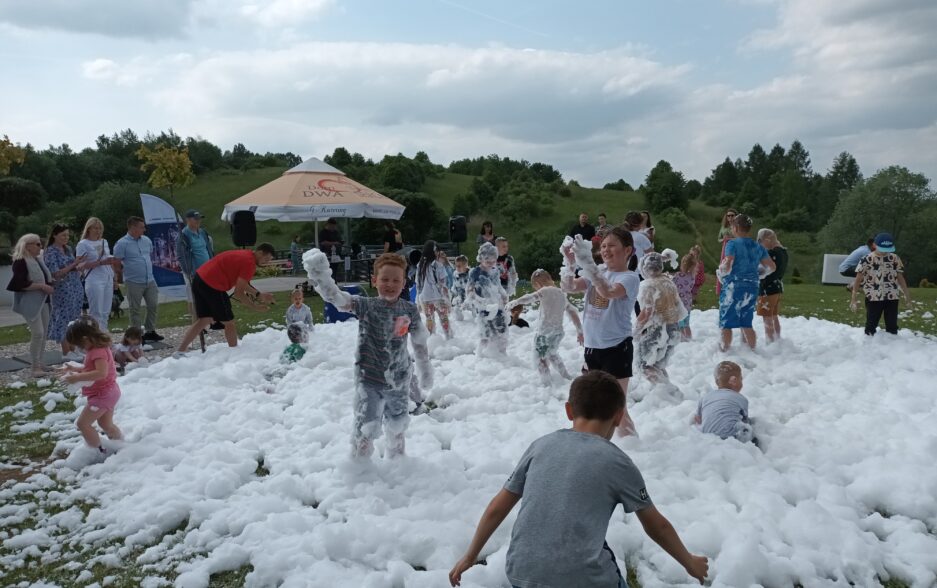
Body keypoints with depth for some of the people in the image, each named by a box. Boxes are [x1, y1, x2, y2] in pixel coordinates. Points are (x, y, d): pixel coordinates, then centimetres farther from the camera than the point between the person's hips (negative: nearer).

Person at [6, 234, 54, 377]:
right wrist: (42, 286, -21)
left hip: (42, 301, 9)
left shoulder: (38, 259, 14)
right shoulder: (20, 262, -13)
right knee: (37, 333, -13)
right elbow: (20, 284, -22)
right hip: (29, 303, -9)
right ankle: (35, 367, -5)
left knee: (43, 333, 10)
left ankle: (40, 363, 19)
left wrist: (50, 285, 10)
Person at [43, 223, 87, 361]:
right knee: (64, 319, -2)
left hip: (76, 287, 7)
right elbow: (56, 274, -15)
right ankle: (66, 352, 4)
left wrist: (79, 266, 3)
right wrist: (73, 265, -18)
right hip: (63, 290, -7)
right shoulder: (50, 251, -9)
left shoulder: (68, 249, 13)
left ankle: (72, 350, 17)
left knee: (74, 319, 10)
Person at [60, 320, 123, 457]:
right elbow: (92, 369, 20)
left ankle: (100, 452, -1)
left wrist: (78, 377, -34)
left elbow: (101, 373, -37)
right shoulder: (98, 348, 8)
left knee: (83, 423, -7)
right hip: (108, 392, 11)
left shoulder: (98, 351, -24)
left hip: (103, 394, -11)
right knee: (106, 424, 23)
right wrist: (75, 369, 7)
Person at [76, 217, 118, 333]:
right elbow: (81, 266, -10)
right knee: (96, 312, -6)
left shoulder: (104, 242, 16)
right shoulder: (83, 244, -2)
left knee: (106, 311, 7)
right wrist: (101, 263, -19)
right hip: (94, 281, -6)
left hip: (108, 280, 6)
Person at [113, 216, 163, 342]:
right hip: (134, 282, -6)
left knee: (154, 305, 8)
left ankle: (150, 331, 21)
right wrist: (125, 274, 0)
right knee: (135, 309, 3)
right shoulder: (122, 244, -11)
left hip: (150, 280, 6)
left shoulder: (147, 240, 9)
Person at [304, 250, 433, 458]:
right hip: (368, 380, -3)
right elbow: (336, 297, -30)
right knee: (365, 430, -8)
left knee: (397, 426, 23)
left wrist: (425, 372, 13)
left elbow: (420, 343, 4)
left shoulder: (410, 310, -8)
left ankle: (396, 459, 49)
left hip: (399, 380, 3)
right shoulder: (365, 306, -14)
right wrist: (319, 275, -49)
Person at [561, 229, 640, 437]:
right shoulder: (597, 273, 8)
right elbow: (568, 287, -6)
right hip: (592, 347, 7)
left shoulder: (630, 277, -11)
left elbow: (608, 292, -32)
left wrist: (587, 263, -41)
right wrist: (569, 262, -23)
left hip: (616, 349, -7)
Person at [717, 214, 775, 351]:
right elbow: (771, 267, 12)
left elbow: (727, 266, -23)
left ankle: (725, 351, 7)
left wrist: (719, 273, -3)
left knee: (726, 324, 4)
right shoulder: (757, 246, 9)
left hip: (733, 287, -6)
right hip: (752, 288, 6)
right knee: (746, 324, 17)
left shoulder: (732, 244, -11)